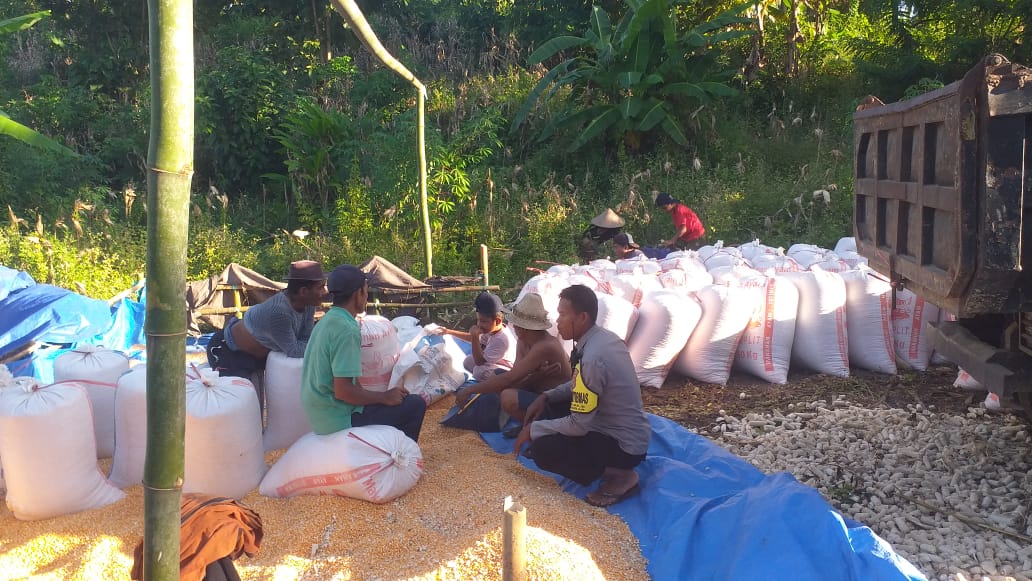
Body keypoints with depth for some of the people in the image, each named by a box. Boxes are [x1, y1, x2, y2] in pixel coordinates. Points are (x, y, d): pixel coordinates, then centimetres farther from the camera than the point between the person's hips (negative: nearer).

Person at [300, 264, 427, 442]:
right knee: (416, 405, -5)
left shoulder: (326, 321, 8)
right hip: (339, 419, -10)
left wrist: (383, 395, 12)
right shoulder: (346, 330, -21)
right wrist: (384, 397, -12)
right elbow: (342, 391, -26)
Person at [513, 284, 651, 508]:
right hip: (629, 431, 9)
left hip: (625, 445, -9)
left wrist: (534, 429, -10)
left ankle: (620, 476, -5)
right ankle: (610, 465, 13)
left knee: (541, 450, -16)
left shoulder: (592, 358, -28)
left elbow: (579, 424, -23)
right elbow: (582, 386, 15)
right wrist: (547, 397, 3)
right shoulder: (604, 337, 0)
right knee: (554, 405, 16)